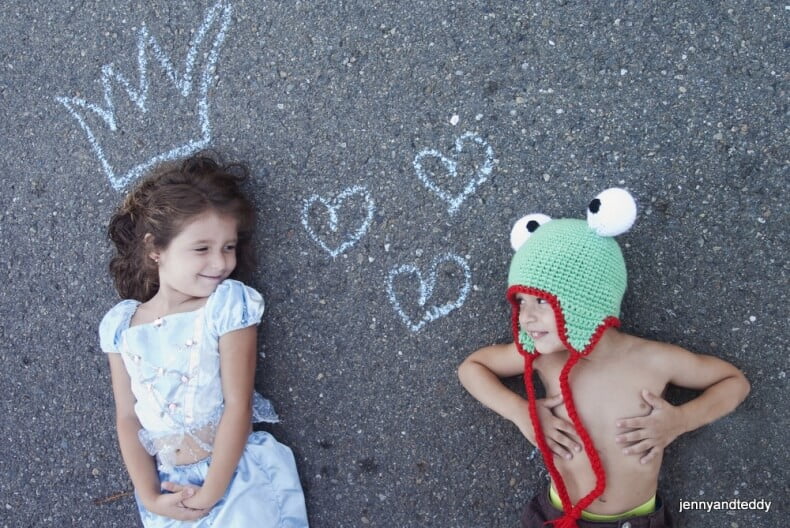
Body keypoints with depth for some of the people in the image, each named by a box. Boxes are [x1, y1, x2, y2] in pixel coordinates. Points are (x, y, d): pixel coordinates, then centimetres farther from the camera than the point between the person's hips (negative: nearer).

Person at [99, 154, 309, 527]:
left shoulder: (228, 304, -9)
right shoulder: (120, 325, 0)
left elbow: (238, 405, -11)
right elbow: (127, 418, 3)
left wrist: (210, 493, -13)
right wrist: (150, 497, -7)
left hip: (238, 476, -2)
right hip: (168, 487, 2)